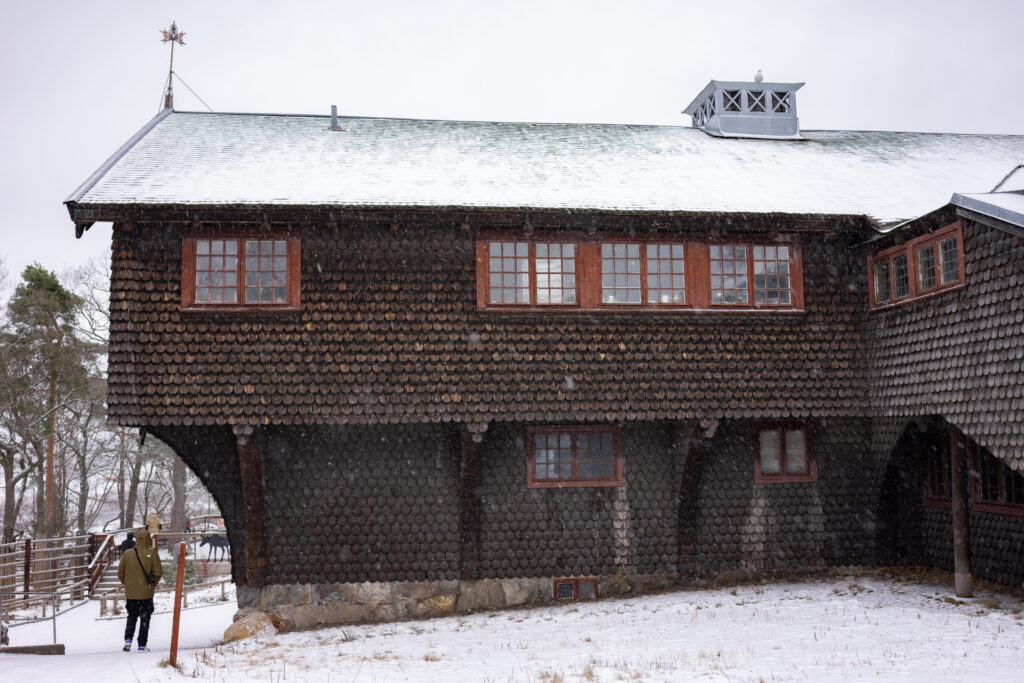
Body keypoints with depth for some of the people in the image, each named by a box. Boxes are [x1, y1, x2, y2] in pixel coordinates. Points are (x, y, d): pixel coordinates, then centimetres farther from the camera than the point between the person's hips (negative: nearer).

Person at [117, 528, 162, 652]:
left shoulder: (127, 554, -1)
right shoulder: (152, 553, -9)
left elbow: (120, 573, 2)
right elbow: (158, 573, -10)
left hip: (130, 592, 2)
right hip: (146, 592, -2)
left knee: (132, 616, 19)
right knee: (145, 618, 7)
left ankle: (128, 639, 2)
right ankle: (142, 645, 6)